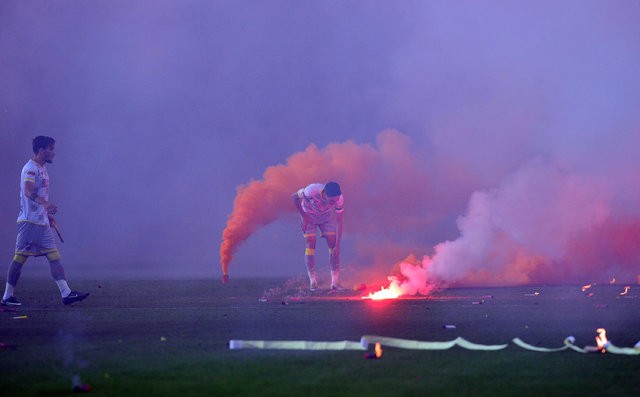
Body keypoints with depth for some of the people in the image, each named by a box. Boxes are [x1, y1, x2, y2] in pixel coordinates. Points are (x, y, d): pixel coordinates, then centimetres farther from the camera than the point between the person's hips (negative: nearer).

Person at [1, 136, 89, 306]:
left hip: (42, 222, 10)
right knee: (20, 257, -4)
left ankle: (66, 293, 0)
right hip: (29, 221, -10)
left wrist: (48, 215, 29)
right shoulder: (30, 168, -12)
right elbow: (29, 192, -29)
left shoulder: (42, 169, 18)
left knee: (54, 257, 2)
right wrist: (46, 203, -44)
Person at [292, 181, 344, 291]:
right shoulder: (312, 191, -40)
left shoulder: (339, 198, -31)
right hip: (309, 215, -2)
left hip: (327, 216, 2)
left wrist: (337, 245, -24)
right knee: (310, 244, -13)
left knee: (333, 245, -10)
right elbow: (295, 197, -20)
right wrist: (304, 217, -17)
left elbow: (339, 221, -22)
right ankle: (313, 282, -8)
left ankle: (334, 282, -8)